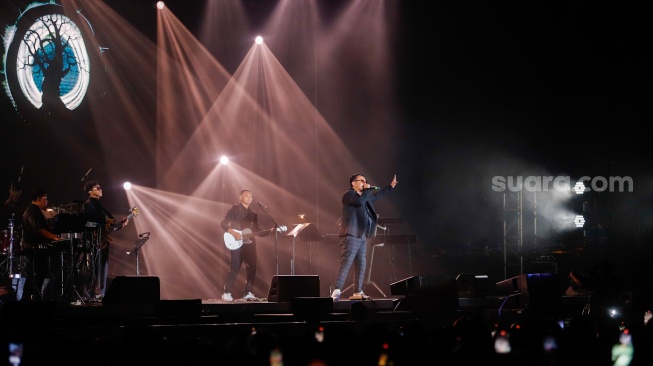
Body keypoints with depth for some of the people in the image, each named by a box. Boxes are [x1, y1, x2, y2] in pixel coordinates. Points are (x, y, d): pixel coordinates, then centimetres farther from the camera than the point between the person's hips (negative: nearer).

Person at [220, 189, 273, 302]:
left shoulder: (253, 214, 18)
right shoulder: (235, 209, -1)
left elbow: (257, 231, 17)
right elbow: (223, 223, -9)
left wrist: (269, 231, 4)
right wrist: (233, 233, -20)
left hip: (249, 243, 6)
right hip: (237, 243, -6)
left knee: (252, 268, 2)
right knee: (234, 268, -10)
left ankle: (248, 293, 10)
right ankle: (227, 293, -5)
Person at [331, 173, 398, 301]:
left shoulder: (364, 195, 22)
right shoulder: (349, 194, -5)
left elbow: (376, 195, 38)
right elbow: (360, 201, -24)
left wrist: (391, 186, 40)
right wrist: (367, 189, -9)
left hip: (362, 237, 9)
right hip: (351, 236, -9)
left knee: (361, 266, 7)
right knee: (346, 263, -17)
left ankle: (357, 293, 10)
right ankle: (336, 292, -23)